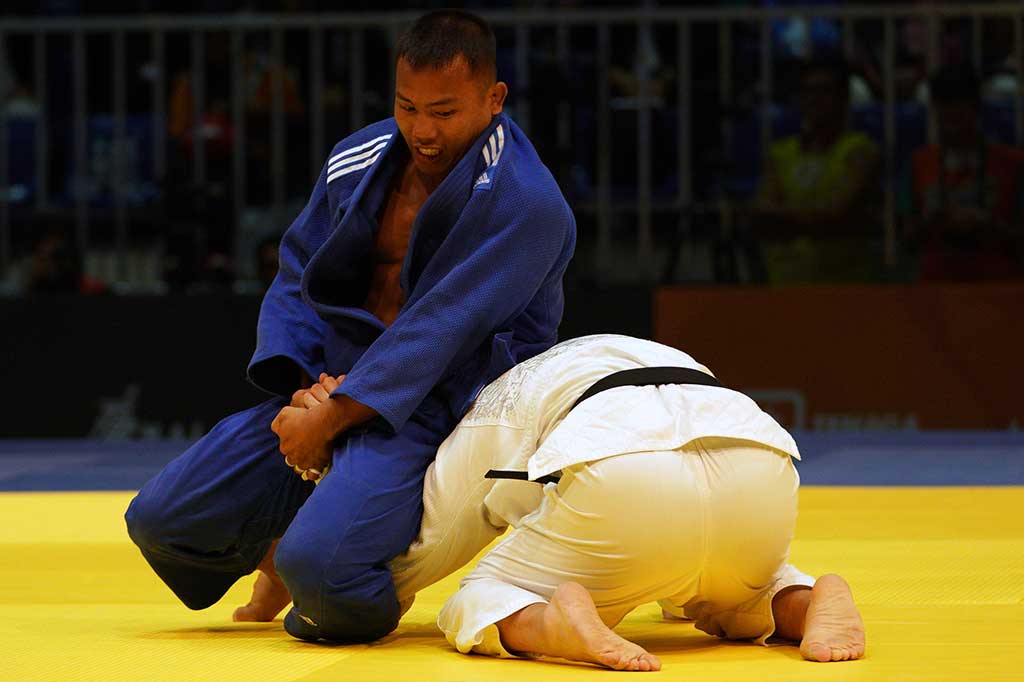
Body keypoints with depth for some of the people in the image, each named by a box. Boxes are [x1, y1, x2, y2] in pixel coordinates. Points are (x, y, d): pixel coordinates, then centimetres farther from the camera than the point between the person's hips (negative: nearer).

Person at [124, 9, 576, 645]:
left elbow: (438, 331, -21)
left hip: (435, 409, -7)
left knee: (321, 571, -33)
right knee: (159, 520, -1)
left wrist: (329, 421, -23)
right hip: (329, 384, 7)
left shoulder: (526, 205, -17)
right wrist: (301, 389, -7)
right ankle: (279, 550, 31)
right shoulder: (359, 160, 6)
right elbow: (296, 279, 12)